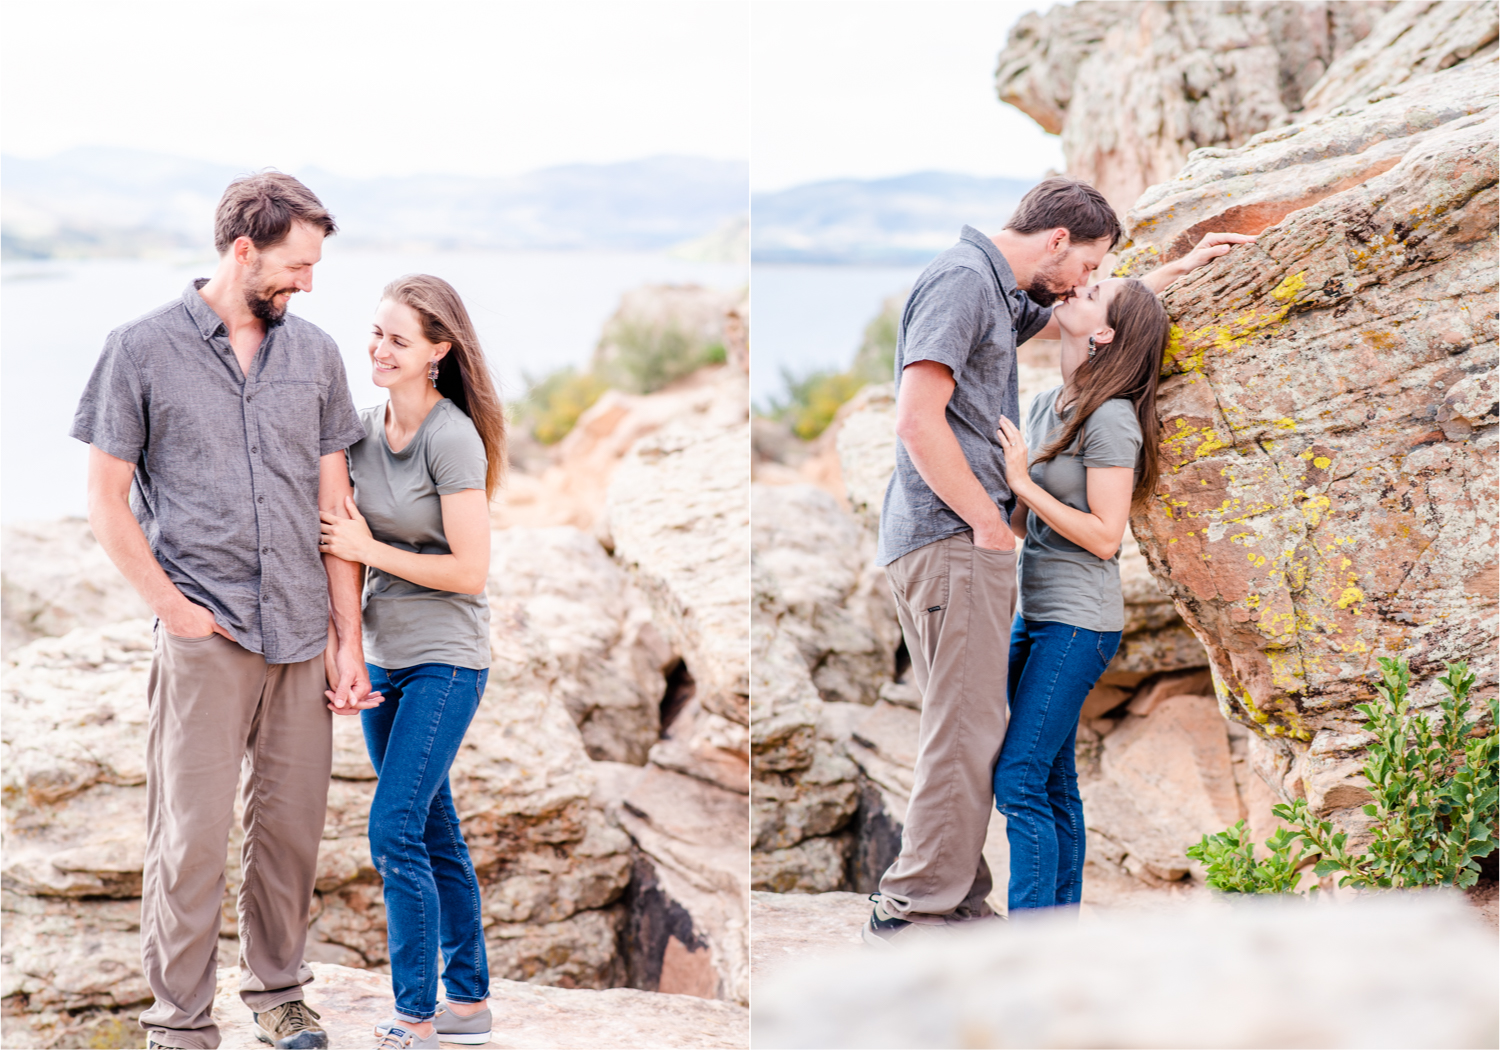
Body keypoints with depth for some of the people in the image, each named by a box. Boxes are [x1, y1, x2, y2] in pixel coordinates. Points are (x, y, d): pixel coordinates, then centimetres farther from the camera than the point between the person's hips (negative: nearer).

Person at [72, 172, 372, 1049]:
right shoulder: (143, 350, -2)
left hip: (301, 637, 4)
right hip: (205, 639, -4)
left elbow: (334, 504, 10)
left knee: (292, 827, 9)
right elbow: (107, 500, 0)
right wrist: (173, 608, -7)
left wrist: (349, 640, 7)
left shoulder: (314, 354, 9)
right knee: (192, 834, -3)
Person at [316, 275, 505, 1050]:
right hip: (384, 656, 7)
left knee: (394, 829, -11)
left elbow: (471, 570, -18)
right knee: (433, 833, 13)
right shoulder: (366, 426, 5)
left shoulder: (452, 440, -16)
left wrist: (366, 549, -14)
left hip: (445, 659, -7)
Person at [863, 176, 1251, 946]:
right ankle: (912, 909, -5)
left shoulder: (998, 292, 20)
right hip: (952, 538, -10)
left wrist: (1180, 270, 41)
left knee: (966, 730, 12)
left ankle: (957, 901, 17)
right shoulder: (962, 278, -11)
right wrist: (989, 522, -13)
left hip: (963, 539, 10)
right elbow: (918, 421, -19)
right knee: (967, 733, -8)